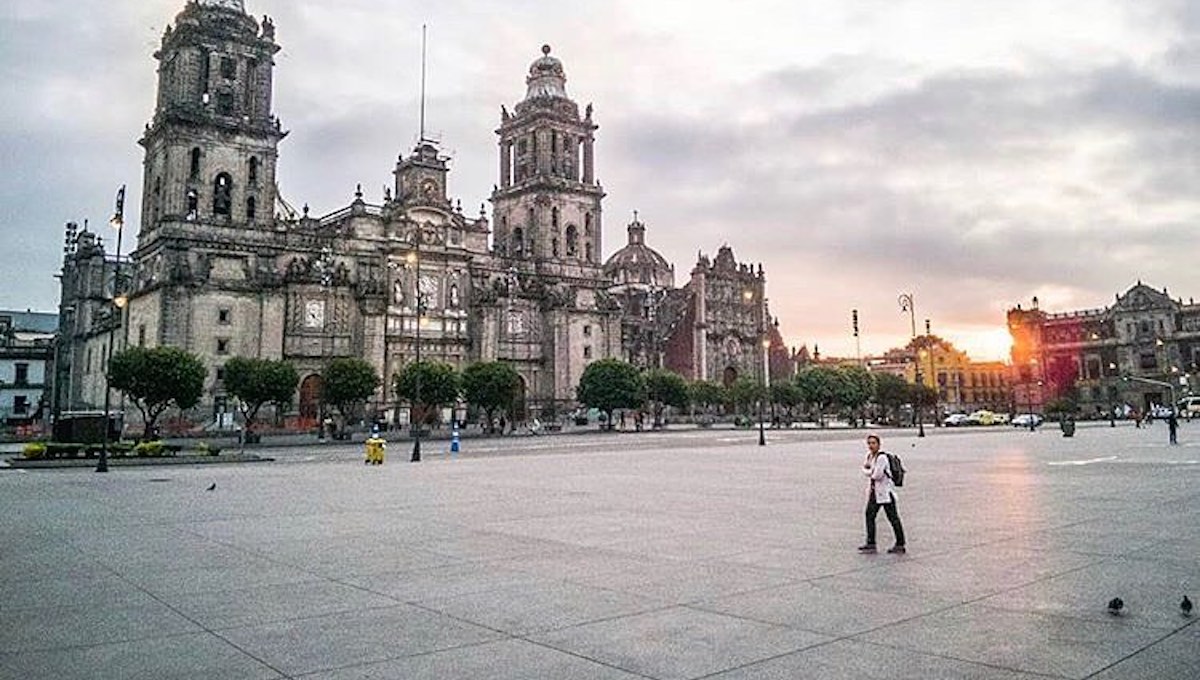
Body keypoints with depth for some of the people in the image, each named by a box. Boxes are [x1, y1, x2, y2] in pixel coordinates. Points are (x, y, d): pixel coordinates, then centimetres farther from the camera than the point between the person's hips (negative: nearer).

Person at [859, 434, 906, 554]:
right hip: (874, 491, 9)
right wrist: (872, 471, -7)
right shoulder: (869, 455, 9)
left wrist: (870, 472, -2)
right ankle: (871, 544, 14)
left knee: (893, 518, -3)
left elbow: (877, 475, -22)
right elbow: (864, 469, 13)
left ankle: (900, 545, 5)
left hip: (885, 491, -9)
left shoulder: (882, 458, -18)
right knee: (869, 515, 8)